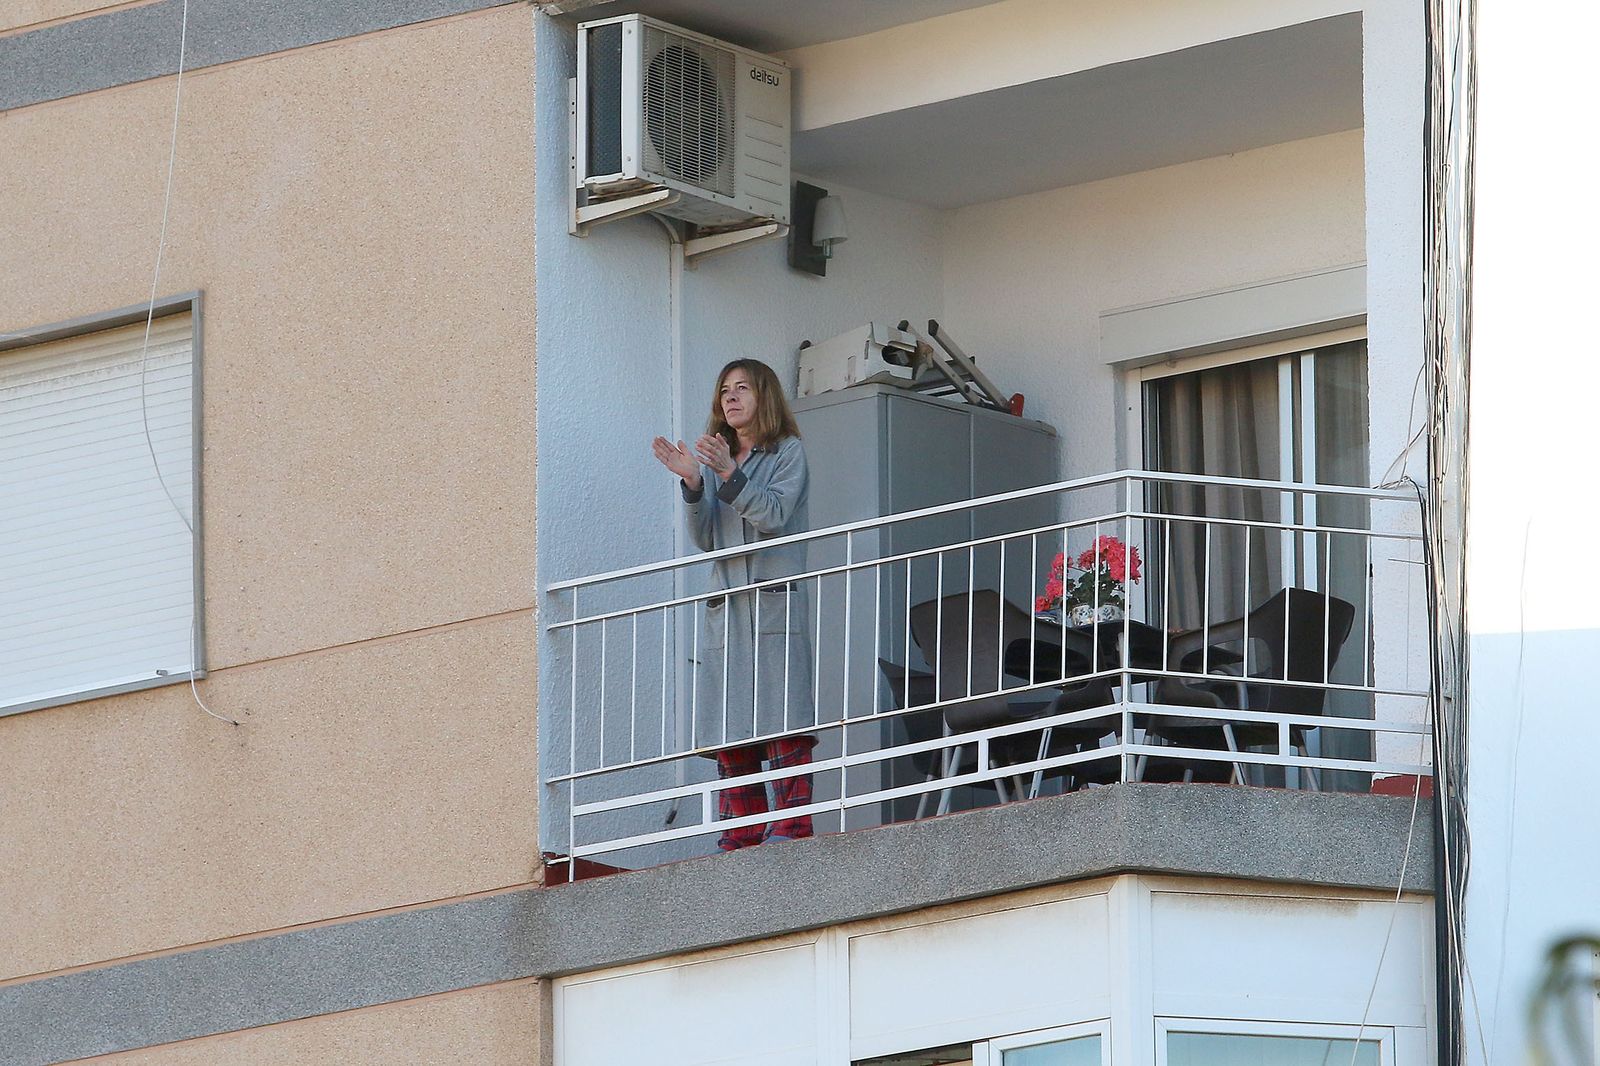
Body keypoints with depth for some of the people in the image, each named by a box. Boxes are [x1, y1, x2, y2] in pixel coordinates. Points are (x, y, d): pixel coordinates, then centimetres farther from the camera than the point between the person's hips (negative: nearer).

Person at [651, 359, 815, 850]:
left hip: (776, 603, -5)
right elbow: (704, 539, 10)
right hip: (725, 605, 5)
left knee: (782, 720, -13)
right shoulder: (713, 462, 21)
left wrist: (729, 473, -19)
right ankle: (742, 835, -2)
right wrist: (692, 483, -5)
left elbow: (774, 514, -8)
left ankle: (790, 825, -16)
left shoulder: (787, 453, 8)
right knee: (730, 734, -1)